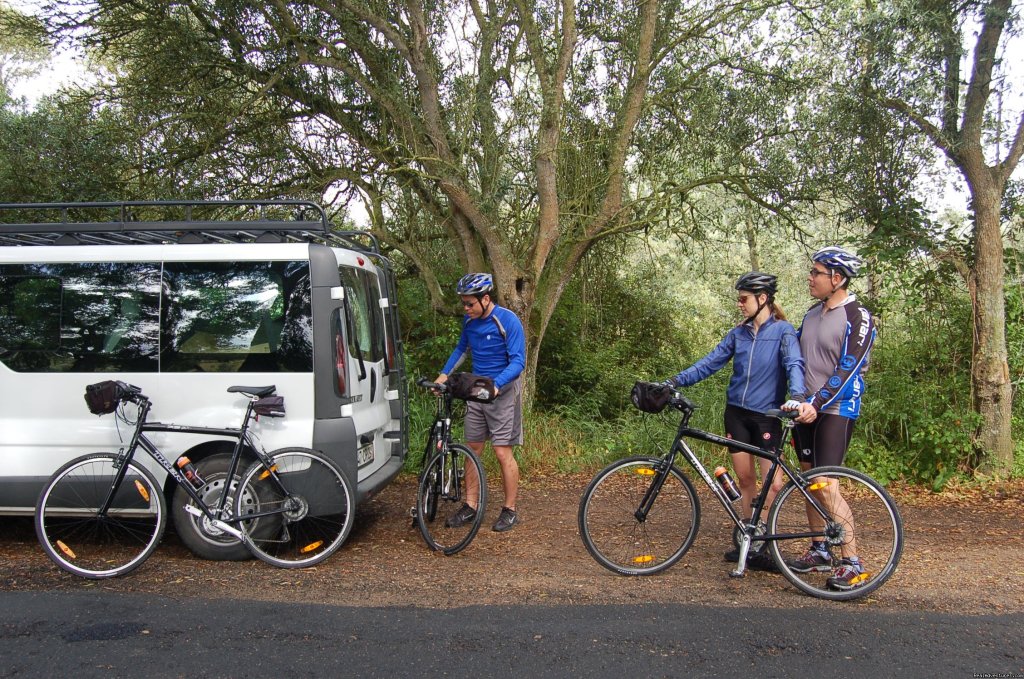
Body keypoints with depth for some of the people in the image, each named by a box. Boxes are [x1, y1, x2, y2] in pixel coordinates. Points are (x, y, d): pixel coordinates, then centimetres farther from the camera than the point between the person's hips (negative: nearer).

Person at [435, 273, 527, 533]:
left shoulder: (508, 321, -16)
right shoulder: (469, 320, 4)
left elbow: (518, 361, -19)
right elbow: (462, 348, 21)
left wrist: (496, 385, -33)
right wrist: (444, 374, 10)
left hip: (502, 392, -6)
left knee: (502, 452, -5)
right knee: (472, 449, 9)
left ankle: (510, 510, 8)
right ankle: (471, 506, 19)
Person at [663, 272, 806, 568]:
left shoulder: (783, 331, -5)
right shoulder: (738, 334, 9)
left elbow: (794, 364, -18)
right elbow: (710, 363, 6)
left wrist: (797, 395, -37)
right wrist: (676, 381, -5)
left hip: (766, 414, -5)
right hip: (736, 412, 5)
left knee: (773, 482, -7)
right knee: (745, 480, 10)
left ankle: (763, 545, 4)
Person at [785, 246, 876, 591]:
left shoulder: (857, 317, -12)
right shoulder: (812, 313, 11)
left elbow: (847, 370, -19)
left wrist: (817, 403, -26)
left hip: (836, 411, -8)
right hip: (807, 407, 8)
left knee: (826, 487, -12)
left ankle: (852, 563, -1)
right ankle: (820, 551, 22)